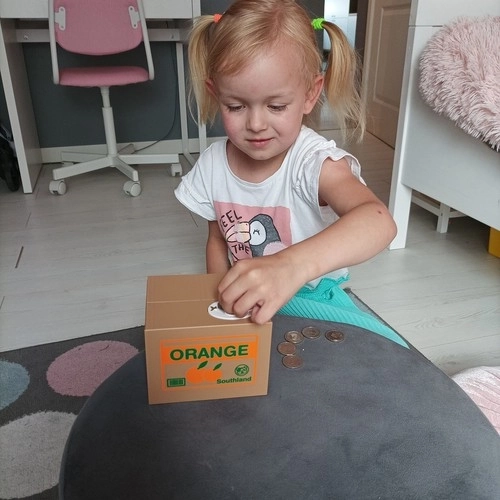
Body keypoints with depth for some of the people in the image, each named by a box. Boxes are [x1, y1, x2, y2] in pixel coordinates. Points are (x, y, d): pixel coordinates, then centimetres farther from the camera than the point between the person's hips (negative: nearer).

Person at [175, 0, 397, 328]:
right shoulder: (212, 164, -6)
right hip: (243, 307, 3)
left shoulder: (314, 161, -23)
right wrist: (223, 298, -6)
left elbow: (379, 222, -42)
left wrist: (291, 265, -57)